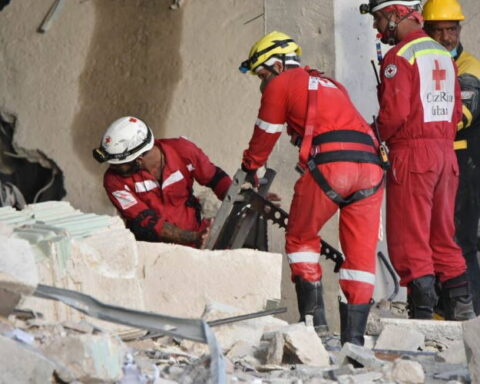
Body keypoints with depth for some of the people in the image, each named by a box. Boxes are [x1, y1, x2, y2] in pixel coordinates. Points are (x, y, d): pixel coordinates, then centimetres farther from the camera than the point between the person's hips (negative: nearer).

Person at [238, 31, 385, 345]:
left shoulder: (281, 84, 13)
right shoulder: (331, 85, 33)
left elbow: (265, 136, 20)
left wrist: (249, 171, 37)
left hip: (329, 164, -6)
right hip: (371, 163, 6)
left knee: (301, 238, 13)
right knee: (361, 253, 6)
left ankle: (314, 316, 4)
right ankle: (354, 336, 3)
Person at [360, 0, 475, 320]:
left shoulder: (400, 56, -11)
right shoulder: (444, 56, 15)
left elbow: (395, 113, -18)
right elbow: (456, 110, 16)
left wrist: (376, 138, -1)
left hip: (412, 153, -8)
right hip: (446, 152, 8)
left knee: (409, 238, -4)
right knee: (443, 237, 14)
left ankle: (423, 314, -8)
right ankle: (462, 308, 12)